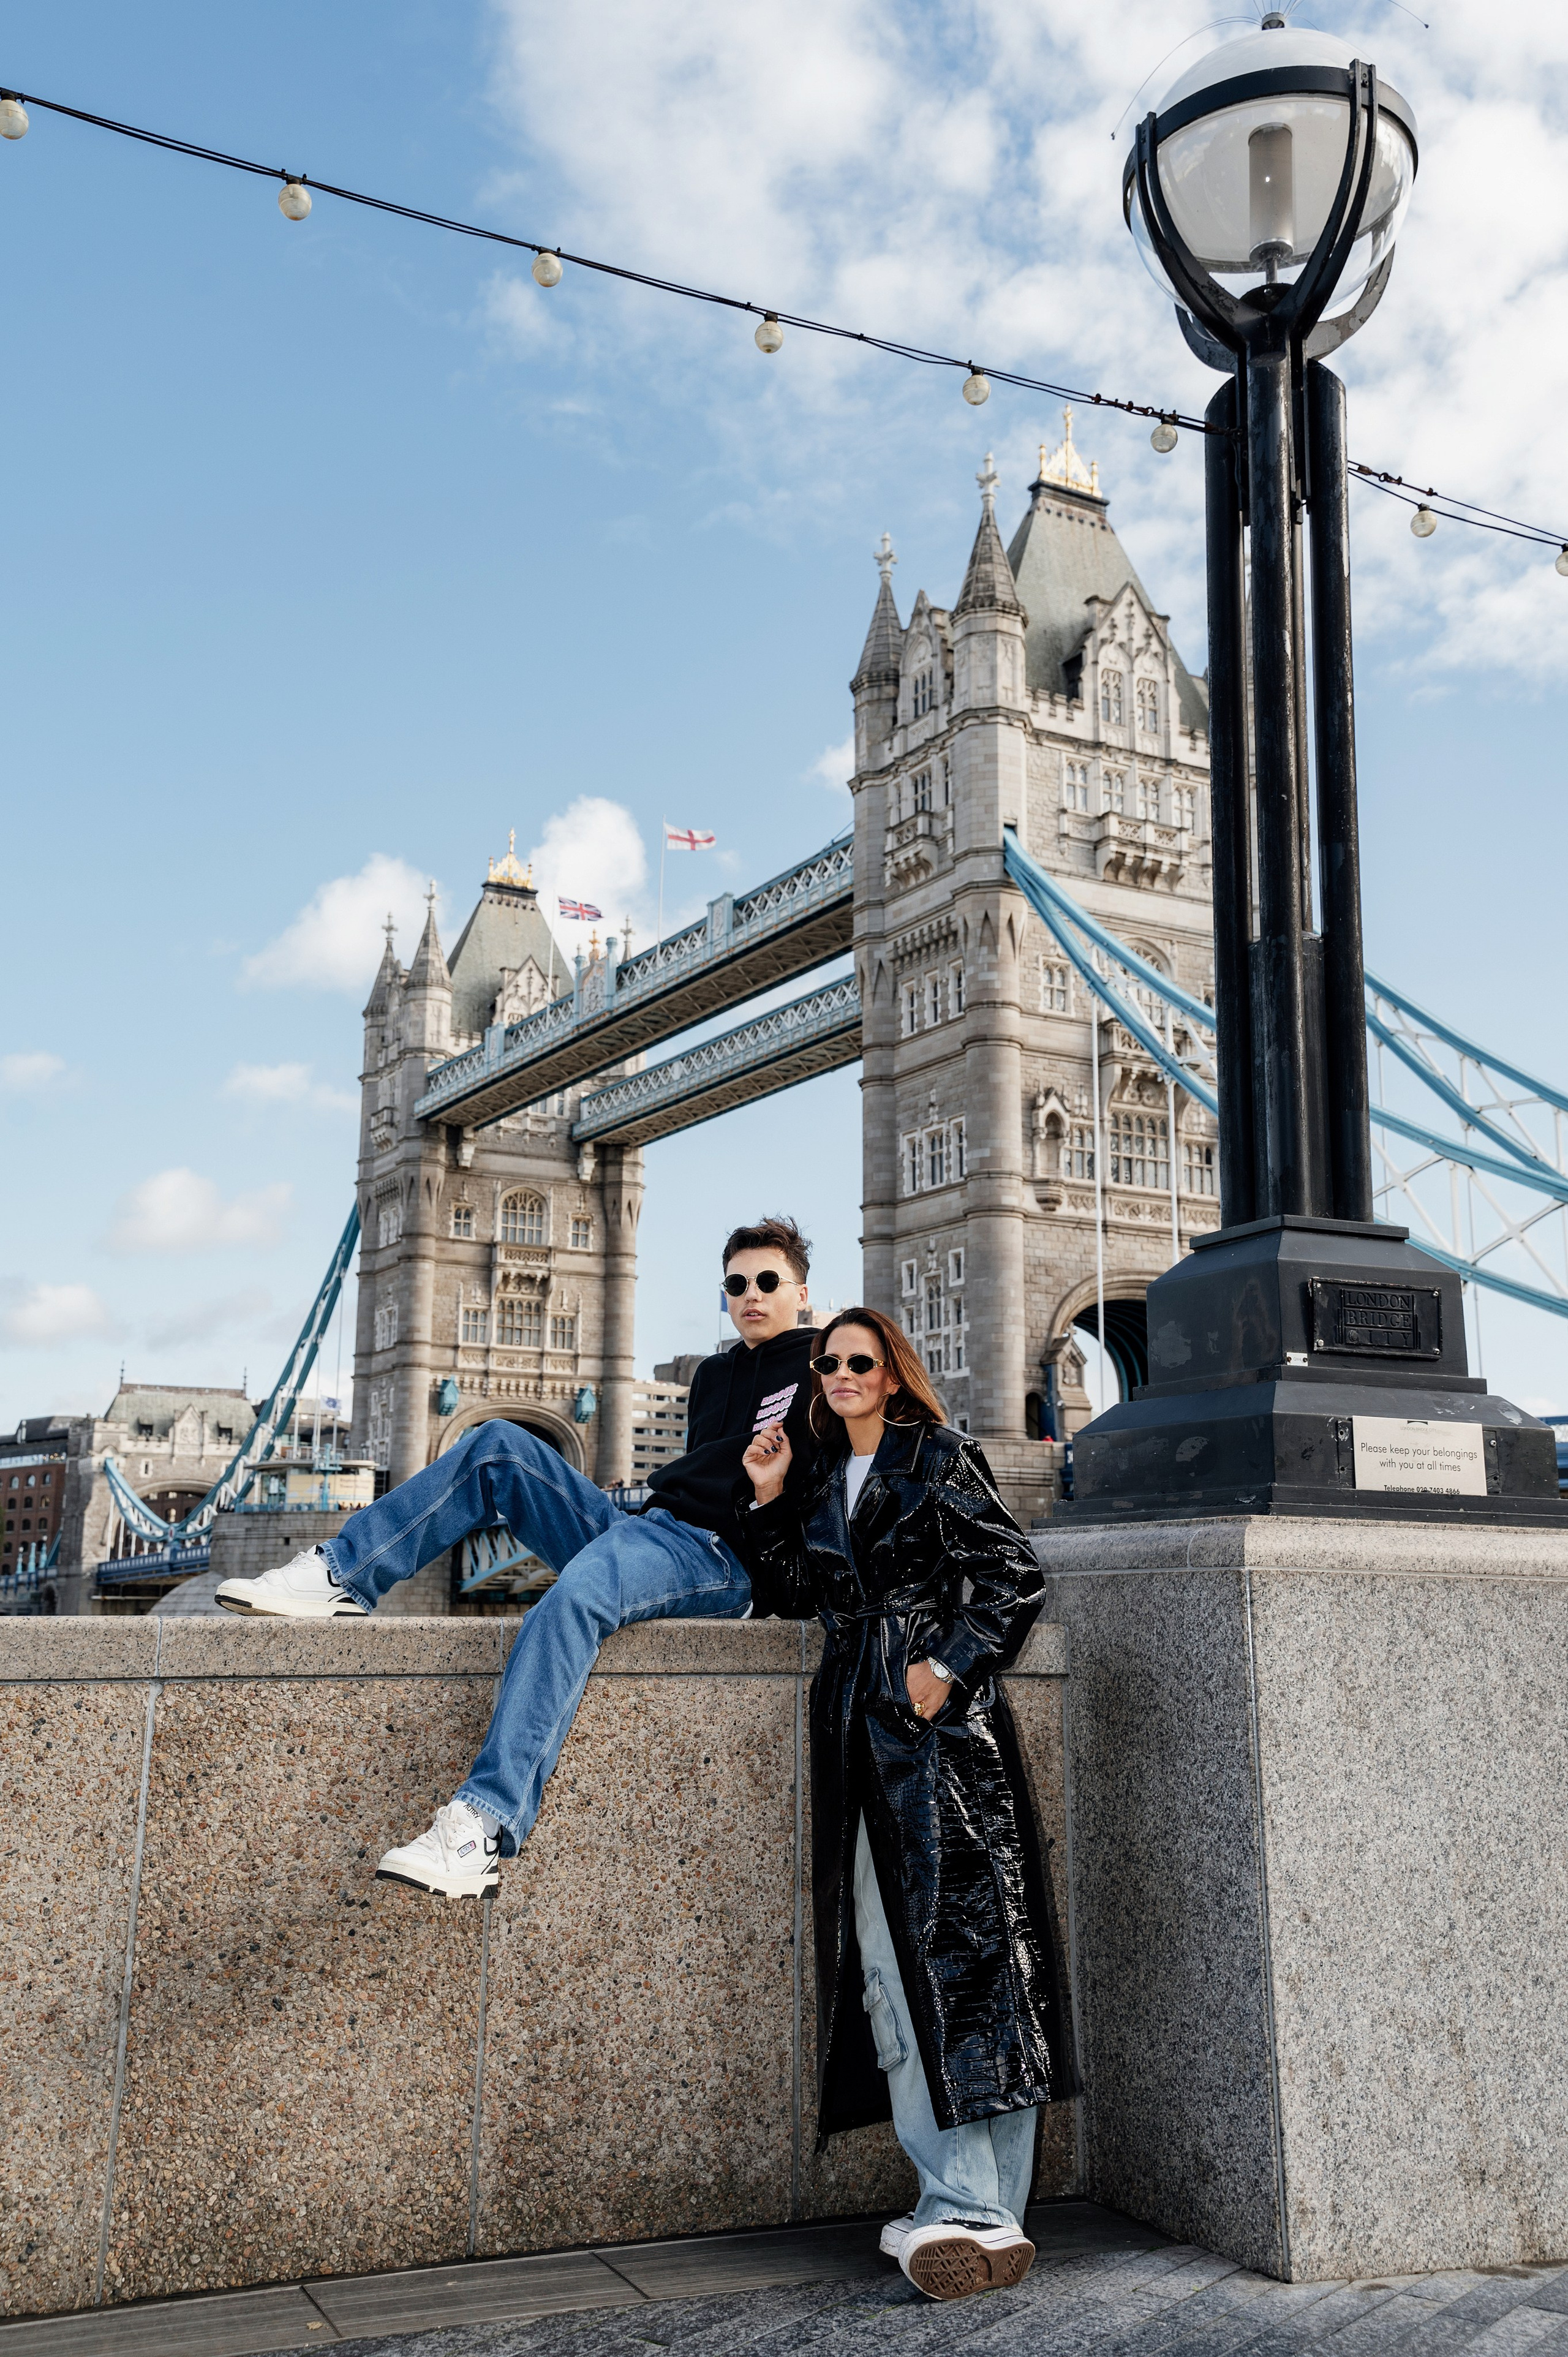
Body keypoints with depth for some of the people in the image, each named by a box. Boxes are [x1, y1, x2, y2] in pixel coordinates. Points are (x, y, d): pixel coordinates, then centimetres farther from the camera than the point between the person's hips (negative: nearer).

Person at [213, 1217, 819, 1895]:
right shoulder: (713, 1375, 26)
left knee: (572, 1598, -38)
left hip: (720, 1560, -8)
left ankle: (481, 1828, -46)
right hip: (647, 1529, 8)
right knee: (499, 1447, -5)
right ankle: (338, 1578, -9)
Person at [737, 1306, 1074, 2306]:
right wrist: (770, 1500, 10)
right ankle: (962, 2201, 1)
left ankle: (981, 2210, -6)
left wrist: (950, 1667, -11)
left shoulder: (939, 1460, 2)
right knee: (885, 1960, -2)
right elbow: (789, 1595, 19)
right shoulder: (820, 1483, 19)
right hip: (859, 1734, 6)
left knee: (961, 1941, -9)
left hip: (942, 1726, -6)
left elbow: (1017, 1575, -4)